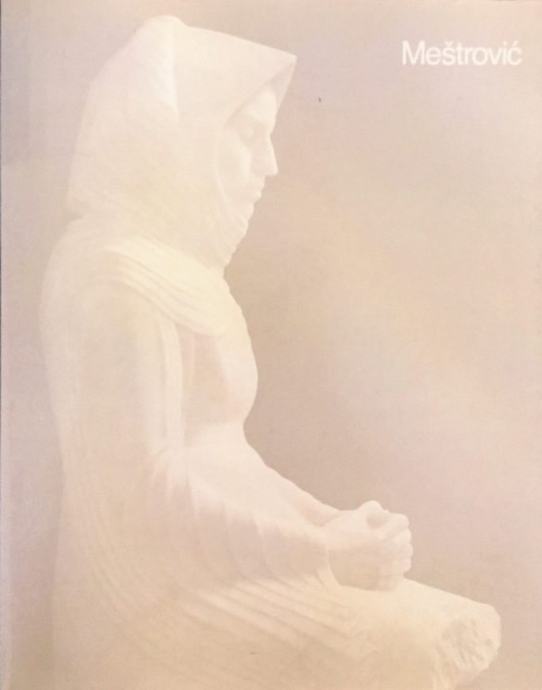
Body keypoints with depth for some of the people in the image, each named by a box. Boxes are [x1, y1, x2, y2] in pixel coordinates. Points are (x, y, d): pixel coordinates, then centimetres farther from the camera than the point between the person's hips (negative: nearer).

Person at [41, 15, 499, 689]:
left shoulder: (176, 261, 10)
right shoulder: (123, 273, -19)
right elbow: (150, 491, -23)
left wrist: (328, 522, 6)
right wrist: (325, 550, -19)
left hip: (211, 565, 9)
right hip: (164, 595, -9)